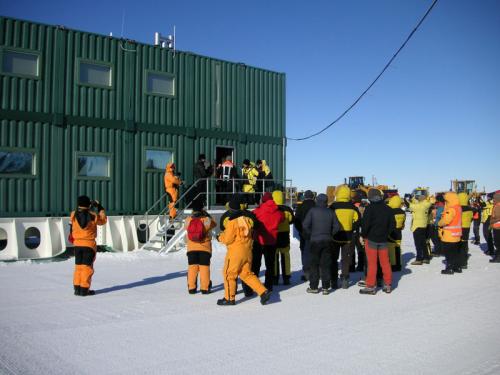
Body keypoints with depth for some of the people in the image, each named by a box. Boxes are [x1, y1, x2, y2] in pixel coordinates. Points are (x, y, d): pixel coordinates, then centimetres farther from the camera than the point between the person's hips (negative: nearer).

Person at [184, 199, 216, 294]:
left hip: (191, 248, 2)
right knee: (204, 267, 4)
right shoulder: (207, 219, -11)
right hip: (205, 248, -2)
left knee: (192, 267, 10)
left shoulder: (188, 220, -5)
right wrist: (207, 214, 12)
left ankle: (191, 287, 12)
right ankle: (205, 288, 6)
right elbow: (214, 224, 8)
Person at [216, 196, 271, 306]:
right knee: (247, 273, 15)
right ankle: (263, 292, 4)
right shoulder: (248, 219, 7)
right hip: (247, 251, 7)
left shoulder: (232, 221, -15)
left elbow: (228, 239, -14)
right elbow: (252, 235, 14)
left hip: (235, 252, -7)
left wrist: (220, 237, 5)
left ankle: (229, 298, 14)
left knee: (229, 274, 8)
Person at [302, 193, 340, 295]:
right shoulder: (331, 212, 1)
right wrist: (330, 235, 10)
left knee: (314, 264, 7)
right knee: (326, 264, 8)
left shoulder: (312, 211, -6)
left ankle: (313, 287, 9)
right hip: (327, 241, 2)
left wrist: (310, 234, 3)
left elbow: (305, 225, -12)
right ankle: (326, 287, 9)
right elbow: (337, 227, -3)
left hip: (315, 241, -2)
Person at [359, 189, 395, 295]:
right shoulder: (388, 209, 4)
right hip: (383, 240, 5)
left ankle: (371, 286, 3)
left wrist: (364, 235, -2)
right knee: (385, 262, 12)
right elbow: (392, 224, 8)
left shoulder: (369, 208, -13)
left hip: (371, 239, -4)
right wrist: (386, 233, 15)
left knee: (372, 263, 0)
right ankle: (388, 285, 18)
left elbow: (365, 224, -17)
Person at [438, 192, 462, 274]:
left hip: (449, 236, -9)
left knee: (448, 253, -1)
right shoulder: (458, 208, 10)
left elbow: (445, 221, -27)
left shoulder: (451, 209, -21)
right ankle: (457, 267, 25)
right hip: (456, 235, 9)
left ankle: (449, 268, 2)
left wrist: (439, 223, -7)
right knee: (455, 252, 18)